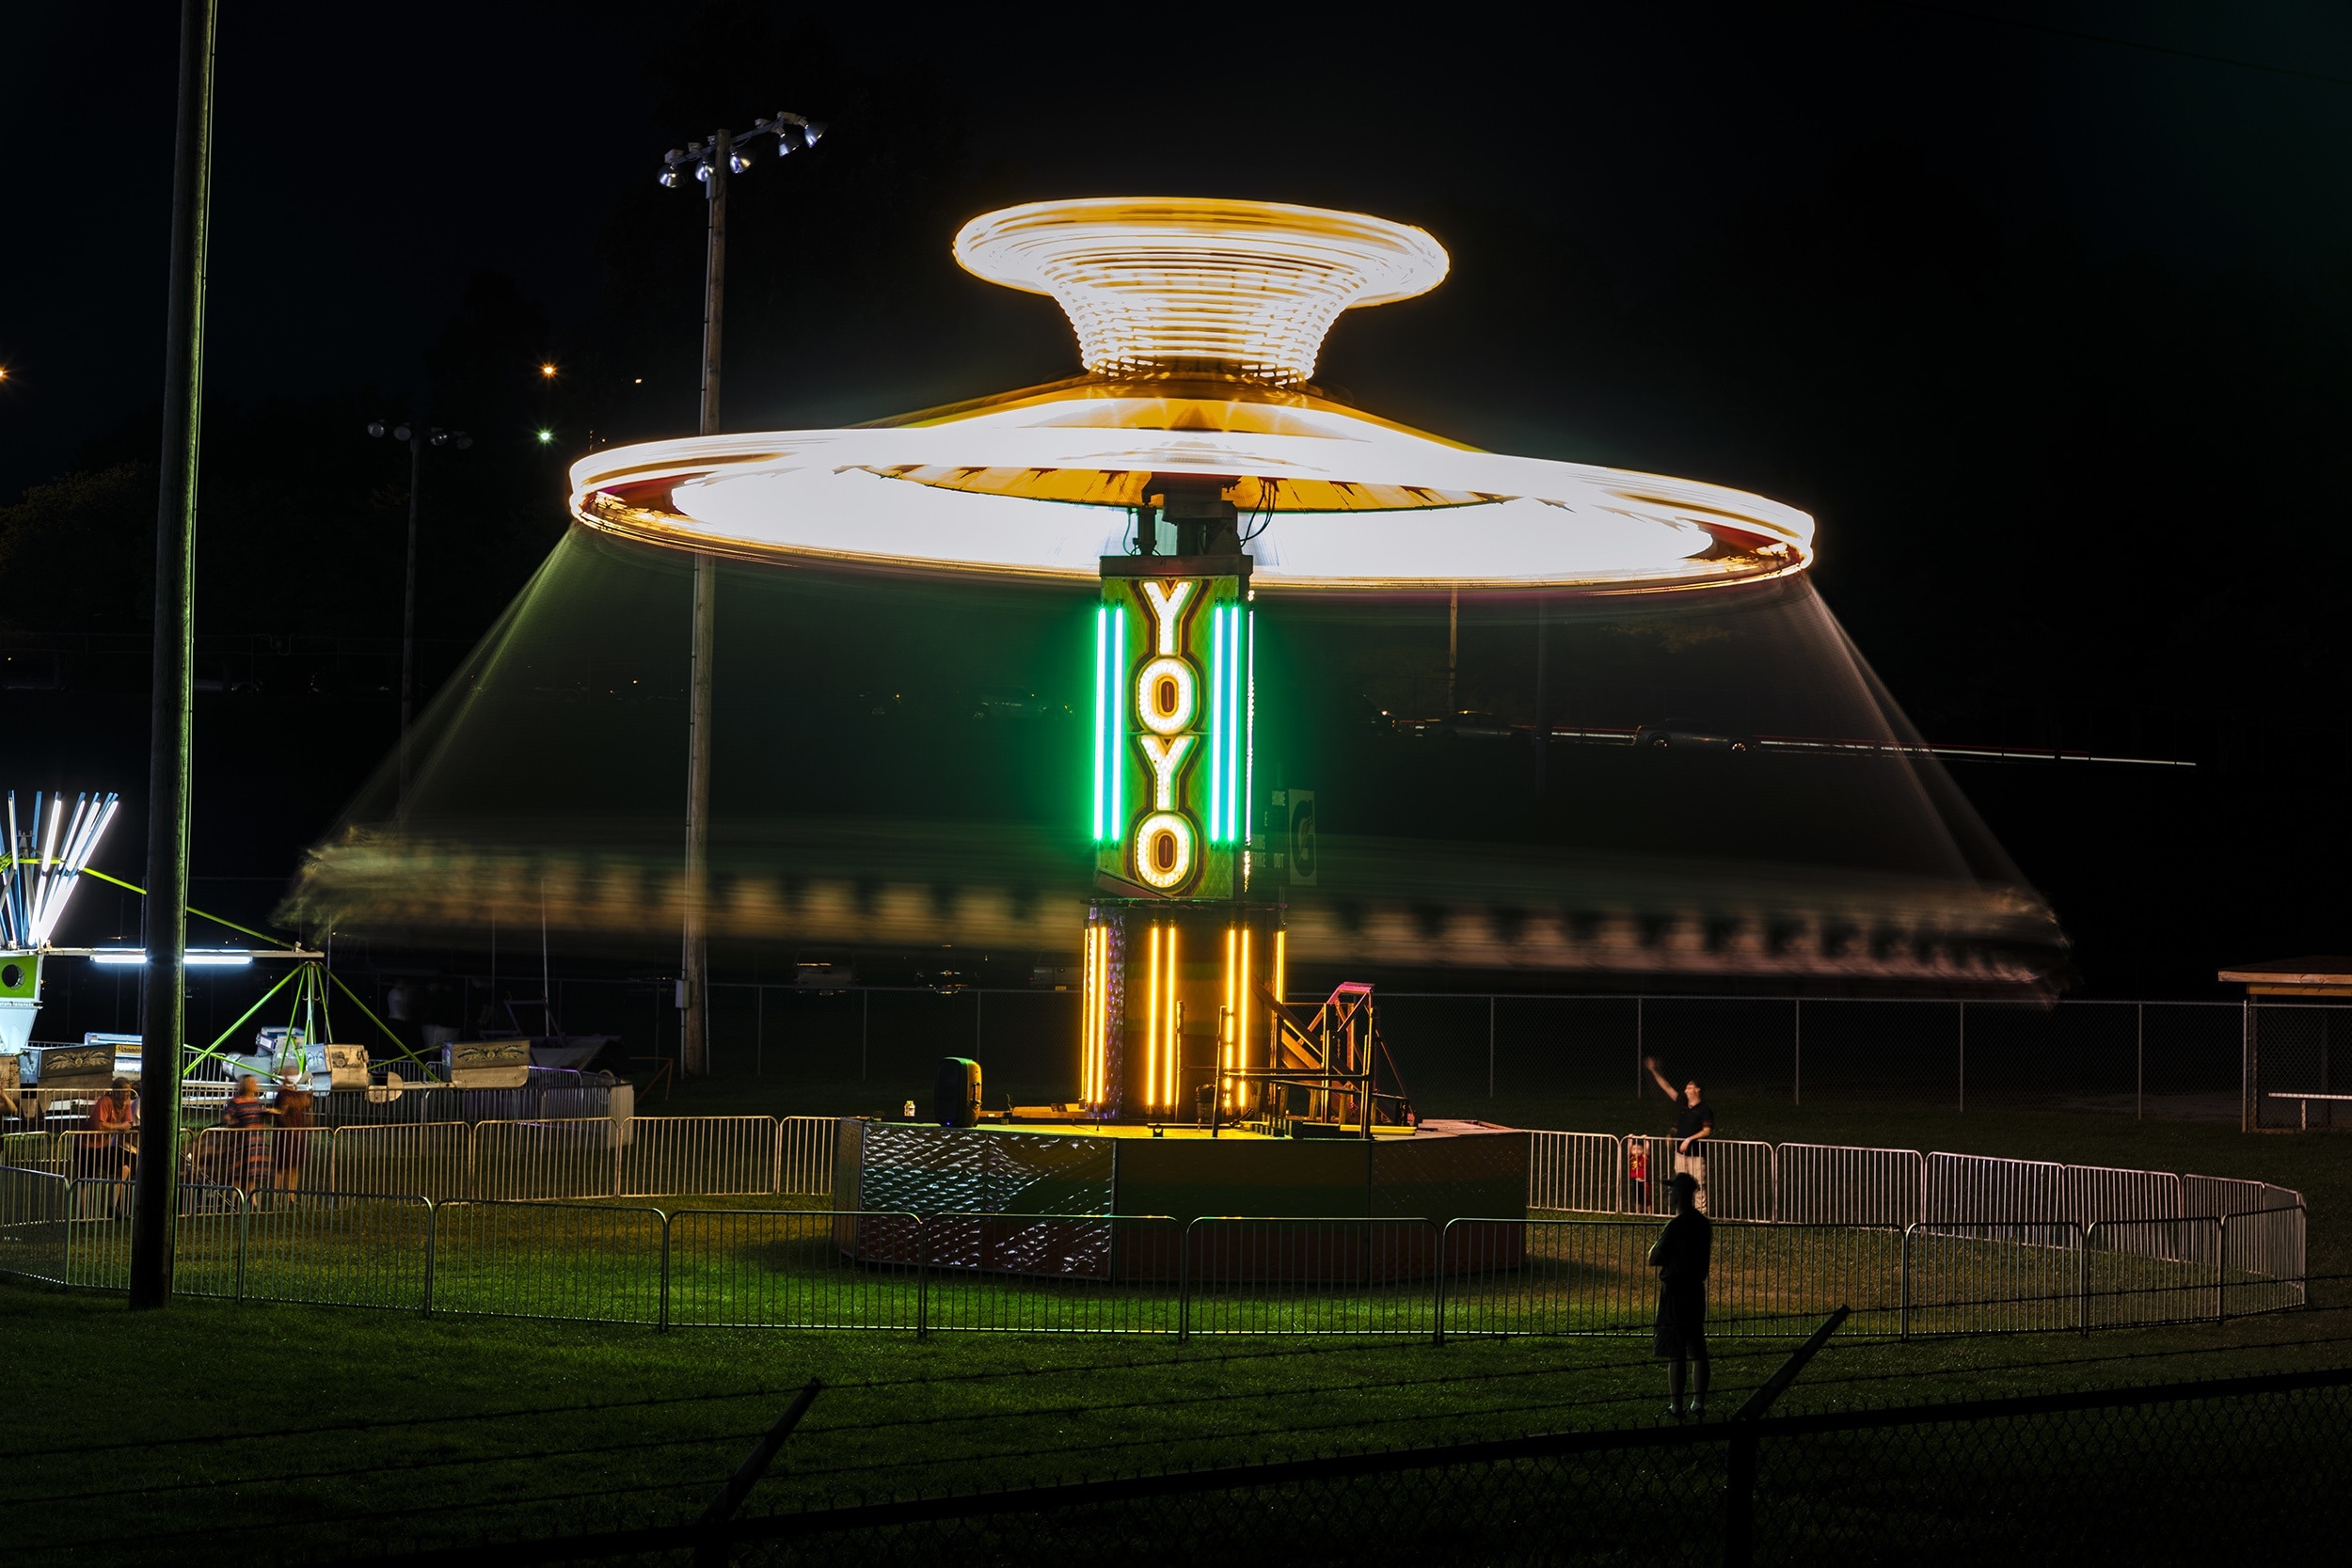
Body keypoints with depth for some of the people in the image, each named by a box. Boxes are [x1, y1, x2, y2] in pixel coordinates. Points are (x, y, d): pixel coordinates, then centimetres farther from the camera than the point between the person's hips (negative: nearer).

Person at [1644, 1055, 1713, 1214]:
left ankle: (1701, 1212, -6)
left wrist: (1690, 1139, -19)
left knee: (1699, 1185, -7)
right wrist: (1654, 1071, 13)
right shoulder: (1683, 1104, 10)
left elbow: (1707, 1131, -12)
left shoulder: (1704, 1110, -8)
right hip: (1681, 1153, 7)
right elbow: (1667, 1088, 14)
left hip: (1696, 1153, -7)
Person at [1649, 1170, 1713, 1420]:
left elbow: (1653, 1259, -13)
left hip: (1675, 1293, -7)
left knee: (1676, 1353, -3)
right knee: (1697, 1350, 10)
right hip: (1697, 1289, 7)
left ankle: (1676, 1405, -1)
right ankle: (1698, 1403, 12)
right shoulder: (1705, 1224, 7)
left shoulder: (1675, 1226, -17)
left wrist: (1658, 1244, 6)